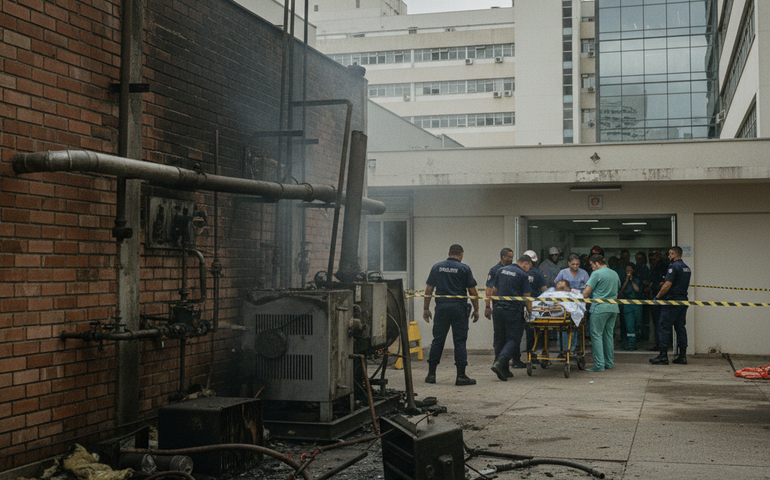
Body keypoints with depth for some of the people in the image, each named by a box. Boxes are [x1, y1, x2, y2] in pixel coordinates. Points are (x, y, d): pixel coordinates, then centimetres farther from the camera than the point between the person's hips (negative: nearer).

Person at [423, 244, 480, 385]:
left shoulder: (437, 267, 7)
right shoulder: (464, 268, 0)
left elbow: (429, 289, 8)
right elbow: (472, 292, -1)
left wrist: (426, 308, 13)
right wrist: (476, 310, 7)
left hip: (441, 307, 2)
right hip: (459, 307, -2)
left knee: (438, 340, 8)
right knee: (460, 341, 1)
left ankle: (431, 374, 10)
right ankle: (461, 376, 0)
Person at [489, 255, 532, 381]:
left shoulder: (501, 270, 13)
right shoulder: (522, 275, -4)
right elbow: (526, 296, -2)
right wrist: (530, 311, 10)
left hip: (498, 308, 6)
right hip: (514, 311, -6)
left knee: (500, 339, 11)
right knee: (513, 339, -1)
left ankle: (504, 370, 11)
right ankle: (500, 363, -20)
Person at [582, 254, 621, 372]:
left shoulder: (596, 274, -8)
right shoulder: (615, 274, 15)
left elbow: (586, 293, -11)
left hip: (600, 308, -7)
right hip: (613, 307, 7)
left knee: (597, 335, -3)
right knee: (609, 335, 14)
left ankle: (599, 365, -7)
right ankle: (609, 362, 18)